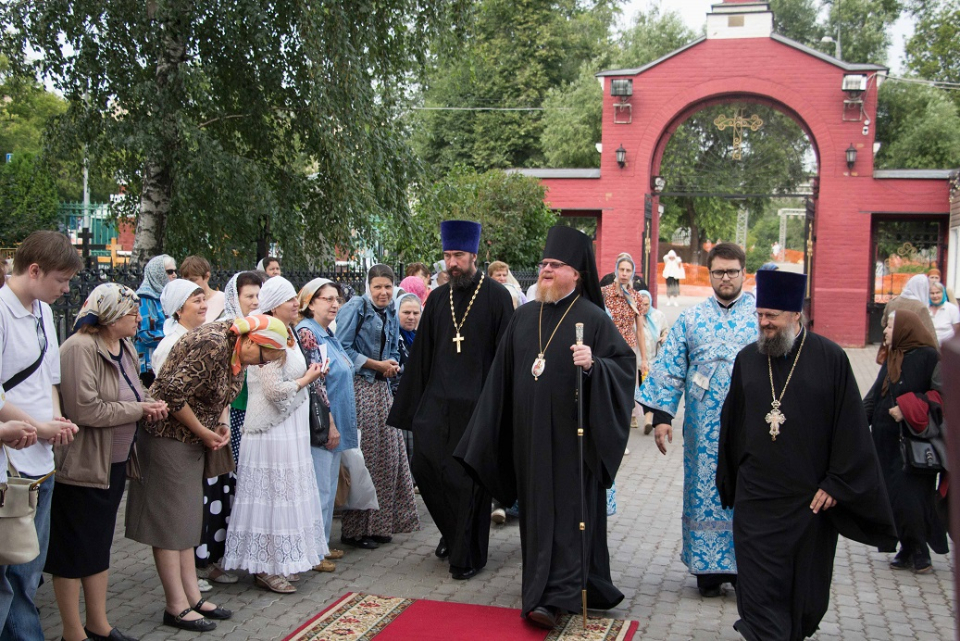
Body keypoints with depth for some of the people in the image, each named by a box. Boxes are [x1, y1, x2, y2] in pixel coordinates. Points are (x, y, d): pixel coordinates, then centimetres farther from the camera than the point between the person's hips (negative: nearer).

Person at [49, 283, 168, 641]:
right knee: (74, 548, 4)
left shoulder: (125, 347, 8)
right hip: (81, 464, -9)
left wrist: (148, 405, -1)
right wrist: (139, 410, -18)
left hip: (114, 462, 9)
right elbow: (85, 410, -27)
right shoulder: (80, 349, -20)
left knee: (100, 545, 18)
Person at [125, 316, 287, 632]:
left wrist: (222, 424, -2)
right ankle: (176, 607, 4)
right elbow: (174, 393, -27)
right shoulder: (213, 344, -26)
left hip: (191, 440, 9)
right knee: (169, 519, -2)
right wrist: (205, 433, -16)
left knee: (186, 518, 12)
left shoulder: (235, 348, 2)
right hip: (167, 437, -9)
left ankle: (192, 596, 19)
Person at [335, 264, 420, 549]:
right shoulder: (355, 307, -6)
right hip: (358, 389, -7)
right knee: (361, 458, -7)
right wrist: (377, 365, -12)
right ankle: (355, 529, 2)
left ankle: (379, 523, 17)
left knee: (387, 455, 7)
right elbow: (342, 349, -12)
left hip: (381, 389, 7)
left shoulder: (391, 314, 15)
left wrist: (393, 365, -1)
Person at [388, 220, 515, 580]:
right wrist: (410, 406, 10)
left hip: (476, 403, -4)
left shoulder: (497, 297, -4)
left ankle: (467, 556, 16)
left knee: (470, 479, 1)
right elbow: (422, 354, 12)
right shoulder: (437, 298, 10)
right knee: (425, 462, 0)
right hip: (437, 399, 5)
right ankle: (454, 532, 25)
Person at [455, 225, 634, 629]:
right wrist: (488, 432, 14)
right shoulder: (523, 317, 10)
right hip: (529, 436, 5)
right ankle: (543, 587, 27)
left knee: (567, 512, -5)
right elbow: (502, 375, 14)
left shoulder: (592, 318, -5)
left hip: (571, 436, -5)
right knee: (535, 509, 12)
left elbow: (626, 363, -9)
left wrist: (593, 364, -28)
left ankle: (554, 596, -7)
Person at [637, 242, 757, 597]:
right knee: (704, 495, 6)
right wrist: (662, 415, -1)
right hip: (704, 431, 1)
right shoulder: (691, 318, 8)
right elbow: (670, 369, 7)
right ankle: (708, 568, 18)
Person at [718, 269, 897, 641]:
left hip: (811, 498, -2)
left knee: (805, 581, 13)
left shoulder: (830, 359, -7)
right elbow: (732, 424, 12)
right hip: (756, 496, 2)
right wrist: (729, 481, 15)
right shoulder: (747, 359, 4)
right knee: (760, 582, 0)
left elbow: (849, 427, -5)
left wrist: (836, 483, -8)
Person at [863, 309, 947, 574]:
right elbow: (873, 397, 13)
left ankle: (919, 552, 11)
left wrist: (907, 409, -22)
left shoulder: (927, 356, -11)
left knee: (909, 499, -6)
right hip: (887, 442, 7)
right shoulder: (891, 359, 13)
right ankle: (909, 551, 19)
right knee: (894, 499, 8)